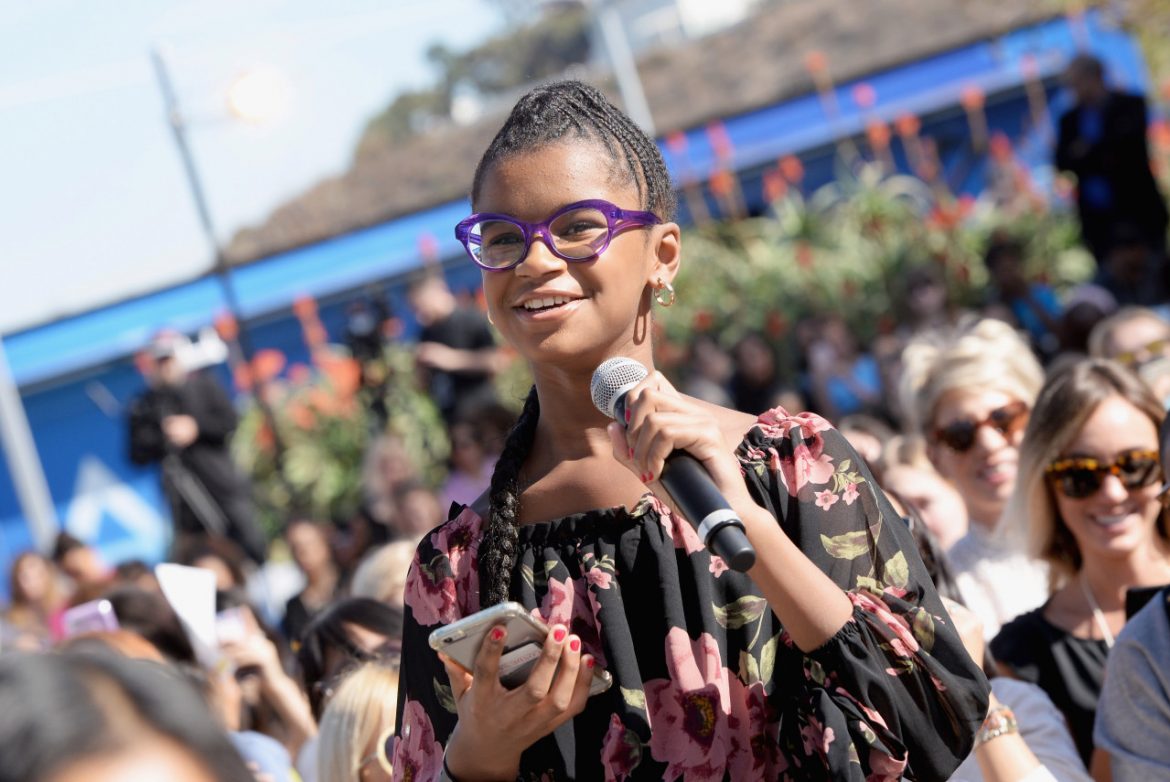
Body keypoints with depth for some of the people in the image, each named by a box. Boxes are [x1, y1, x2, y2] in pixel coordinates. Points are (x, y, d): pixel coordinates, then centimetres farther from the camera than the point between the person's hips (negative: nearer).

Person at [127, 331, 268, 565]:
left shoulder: (203, 386, 11)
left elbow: (229, 421, 1)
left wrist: (196, 427, -11)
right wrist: (165, 439, -14)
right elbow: (138, 454, 1)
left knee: (253, 545, -5)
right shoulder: (145, 407, 9)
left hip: (222, 481, 0)